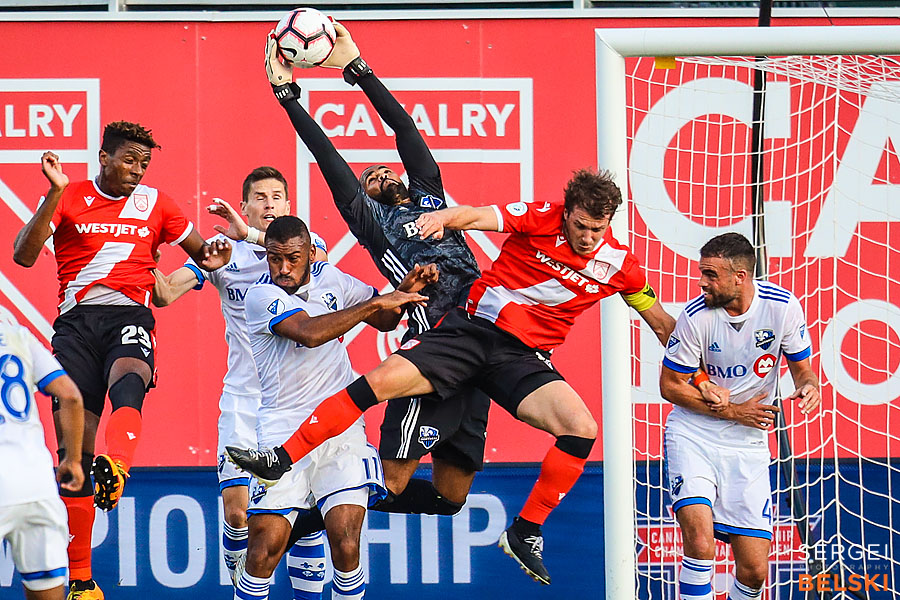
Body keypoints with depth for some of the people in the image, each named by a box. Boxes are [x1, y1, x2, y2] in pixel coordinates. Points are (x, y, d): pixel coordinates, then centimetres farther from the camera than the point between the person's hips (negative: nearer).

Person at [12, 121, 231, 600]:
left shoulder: (155, 203, 14)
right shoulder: (69, 198, 8)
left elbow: (199, 251, 26)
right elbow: (24, 256, -3)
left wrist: (211, 256, 0)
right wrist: (55, 193, -13)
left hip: (130, 314, 0)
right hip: (76, 321, 0)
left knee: (128, 381, -38)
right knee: (74, 449, -6)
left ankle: (115, 469, -65)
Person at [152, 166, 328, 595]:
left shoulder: (307, 241, 2)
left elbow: (316, 260, -23)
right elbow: (165, 294, -4)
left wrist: (252, 235, -32)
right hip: (244, 397, 1)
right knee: (237, 511, -8)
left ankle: (308, 595, 9)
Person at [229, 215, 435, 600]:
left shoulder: (329, 278, 11)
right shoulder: (260, 297, -6)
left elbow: (385, 320, 23)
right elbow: (309, 332, -23)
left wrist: (405, 292, 2)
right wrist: (377, 302, -19)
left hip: (341, 428, 3)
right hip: (283, 432, -3)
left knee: (345, 544, -13)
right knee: (265, 546, -12)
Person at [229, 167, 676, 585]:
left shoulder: (617, 263, 2)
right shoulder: (542, 218, -6)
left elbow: (659, 319, 17)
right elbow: (479, 216, -20)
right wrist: (445, 217, -41)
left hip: (523, 357, 2)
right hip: (469, 328, -2)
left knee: (582, 430, -21)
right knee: (381, 381, -18)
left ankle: (525, 533, -5)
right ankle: (279, 461, -11)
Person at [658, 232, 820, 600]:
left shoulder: (782, 306, -10)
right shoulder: (697, 316, -15)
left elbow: (802, 368, 5)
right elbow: (670, 385, -5)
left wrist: (808, 387, -20)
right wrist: (731, 411, -13)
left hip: (748, 445, 2)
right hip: (693, 435, -2)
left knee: (754, 570, -3)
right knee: (700, 543, -25)